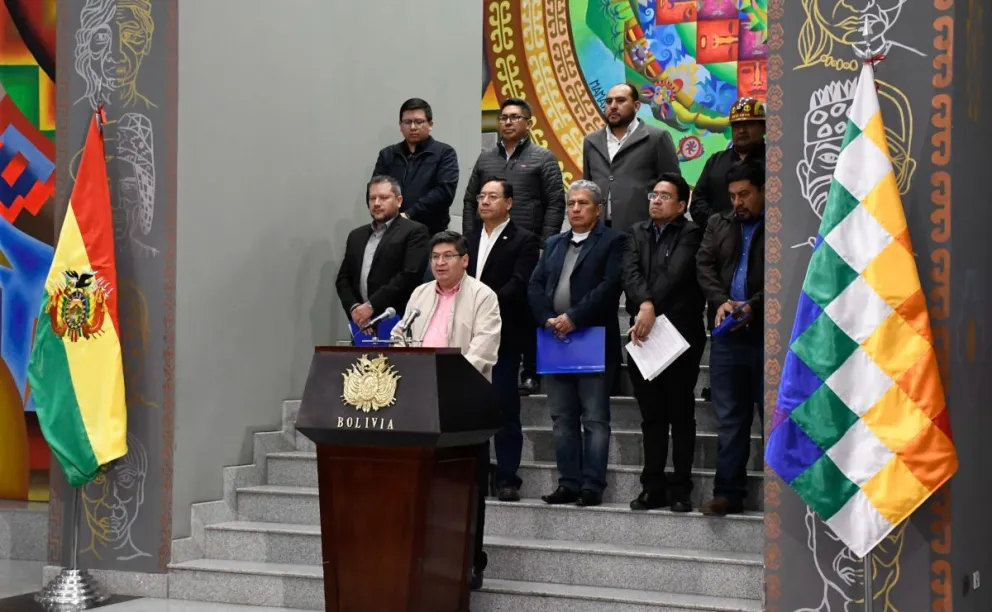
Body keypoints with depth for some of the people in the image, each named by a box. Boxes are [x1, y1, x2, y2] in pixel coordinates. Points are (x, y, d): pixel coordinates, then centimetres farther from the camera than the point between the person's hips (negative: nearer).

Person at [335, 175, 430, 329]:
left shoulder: (414, 232, 1)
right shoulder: (356, 235, 20)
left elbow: (410, 275, -11)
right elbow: (343, 278, 16)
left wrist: (371, 305, -14)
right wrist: (353, 307, -4)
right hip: (361, 323, 5)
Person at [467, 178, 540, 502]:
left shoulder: (524, 241, -1)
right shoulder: (468, 240, 17)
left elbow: (519, 284, -13)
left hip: (504, 337, -5)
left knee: (505, 411, -2)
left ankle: (507, 479, 3)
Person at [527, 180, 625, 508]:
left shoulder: (612, 241, 1)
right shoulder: (554, 244, 19)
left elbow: (609, 286, -12)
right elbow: (535, 285, 11)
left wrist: (573, 318, -17)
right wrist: (548, 319, -7)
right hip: (556, 342, 6)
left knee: (595, 418, -3)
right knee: (562, 419, 8)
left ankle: (592, 486, -1)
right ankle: (568, 483, 13)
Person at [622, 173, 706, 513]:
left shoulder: (690, 234, -2)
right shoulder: (637, 232, 12)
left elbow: (676, 275, -16)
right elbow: (630, 272, -4)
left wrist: (651, 311, -21)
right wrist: (645, 304, -21)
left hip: (680, 334, -4)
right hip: (643, 336, 4)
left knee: (681, 415, 3)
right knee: (651, 417, 8)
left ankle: (681, 488, 9)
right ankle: (653, 487, 13)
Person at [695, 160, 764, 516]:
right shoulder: (718, 225, 16)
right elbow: (704, 265, 7)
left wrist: (754, 306, -20)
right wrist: (720, 300, -9)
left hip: (765, 333, -4)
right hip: (728, 334, 5)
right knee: (730, 418, 7)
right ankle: (728, 493, 11)